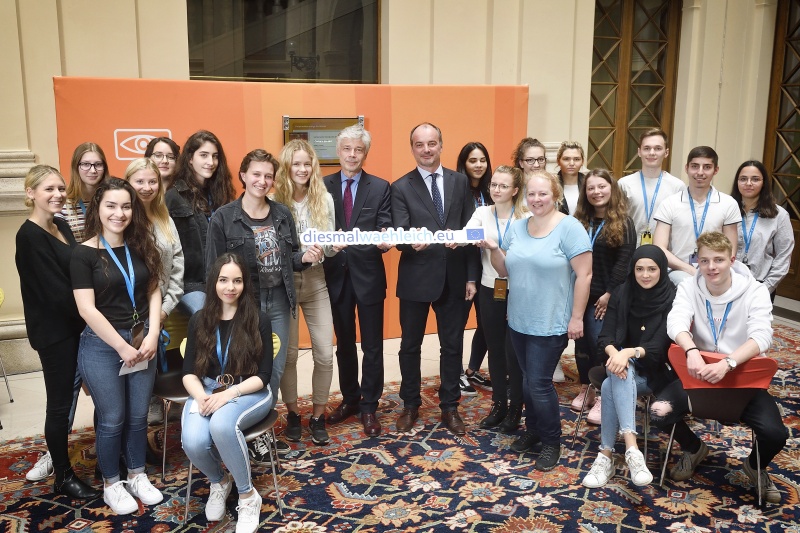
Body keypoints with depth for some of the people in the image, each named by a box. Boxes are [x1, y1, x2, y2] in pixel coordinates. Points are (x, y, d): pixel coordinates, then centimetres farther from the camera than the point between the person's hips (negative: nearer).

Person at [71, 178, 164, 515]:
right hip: (101, 346, -4)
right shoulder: (84, 254, -10)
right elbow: (87, 309, -14)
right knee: (112, 419, 6)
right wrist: (122, 347, -14)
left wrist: (153, 335, -9)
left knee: (138, 415, 12)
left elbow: (153, 292, 4)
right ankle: (111, 484, 25)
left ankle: (137, 476, 30)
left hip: (142, 341, 4)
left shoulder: (141, 247, 3)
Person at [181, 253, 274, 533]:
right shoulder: (199, 320, 5)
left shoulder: (259, 320, -4)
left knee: (222, 424, -37)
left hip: (249, 393, -3)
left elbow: (263, 375, -6)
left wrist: (229, 393, -22)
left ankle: (248, 495, -13)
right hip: (206, 391, 3)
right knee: (193, 441, -29)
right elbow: (189, 372, 3)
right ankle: (219, 482, 7)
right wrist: (201, 397, -19)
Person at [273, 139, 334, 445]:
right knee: (288, 354, 8)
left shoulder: (324, 199, -1)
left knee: (325, 353, 2)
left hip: (316, 283, 2)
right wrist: (300, 256, -24)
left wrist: (329, 247, -23)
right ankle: (292, 413, 28)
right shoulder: (275, 201, -7)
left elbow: (329, 248, 1)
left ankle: (318, 416, 21)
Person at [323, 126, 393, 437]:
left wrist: (385, 242, -28)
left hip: (368, 275, -2)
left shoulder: (380, 187, -1)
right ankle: (349, 399, 33)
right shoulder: (323, 186, 2)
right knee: (344, 344, 16)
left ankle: (369, 407, 20)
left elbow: (385, 230, -5)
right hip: (336, 275, 2)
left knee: (372, 346, 6)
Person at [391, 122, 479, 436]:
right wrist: (412, 243, -35)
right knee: (410, 345, 12)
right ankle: (410, 405, 31)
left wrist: (471, 276, 1)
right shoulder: (401, 188, -4)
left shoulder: (460, 182, 4)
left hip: (453, 278, 2)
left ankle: (449, 407, 28)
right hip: (416, 279, -2)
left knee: (452, 346, 12)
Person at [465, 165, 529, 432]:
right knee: (495, 350, 13)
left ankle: (515, 409, 20)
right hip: (490, 290, 3)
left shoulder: (526, 217, -6)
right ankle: (498, 404, 28)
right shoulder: (482, 213, 2)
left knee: (514, 352, 3)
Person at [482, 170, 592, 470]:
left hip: (551, 324, -6)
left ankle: (552, 442, 16)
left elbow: (584, 274, -13)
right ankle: (533, 430, 33)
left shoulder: (569, 228, -11)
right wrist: (493, 249, -8)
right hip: (519, 321, 6)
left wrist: (576, 318, -15)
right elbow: (506, 271, 11)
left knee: (539, 383, -3)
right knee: (528, 379, 15)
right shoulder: (517, 228, 7)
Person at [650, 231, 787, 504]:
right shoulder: (688, 288, -6)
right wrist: (692, 351, -46)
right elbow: (676, 322, -24)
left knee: (775, 433, -24)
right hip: (698, 373, 1)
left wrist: (727, 363, -43)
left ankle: (755, 466, 17)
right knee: (659, 412, -22)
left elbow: (762, 336, -25)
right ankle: (694, 448, 16)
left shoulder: (755, 291, -10)